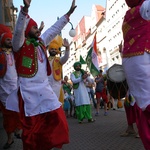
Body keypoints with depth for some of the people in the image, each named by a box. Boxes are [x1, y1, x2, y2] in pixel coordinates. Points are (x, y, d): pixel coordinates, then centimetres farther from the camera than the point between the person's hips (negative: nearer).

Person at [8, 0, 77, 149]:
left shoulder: (41, 42, 13)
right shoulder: (20, 44, -5)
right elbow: (19, 30, -23)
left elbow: (54, 29, 18)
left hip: (45, 89, 6)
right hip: (29, 91, -6)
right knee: (32, 126, 3)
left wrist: (68, 14, 19)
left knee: (56, 118, 4)